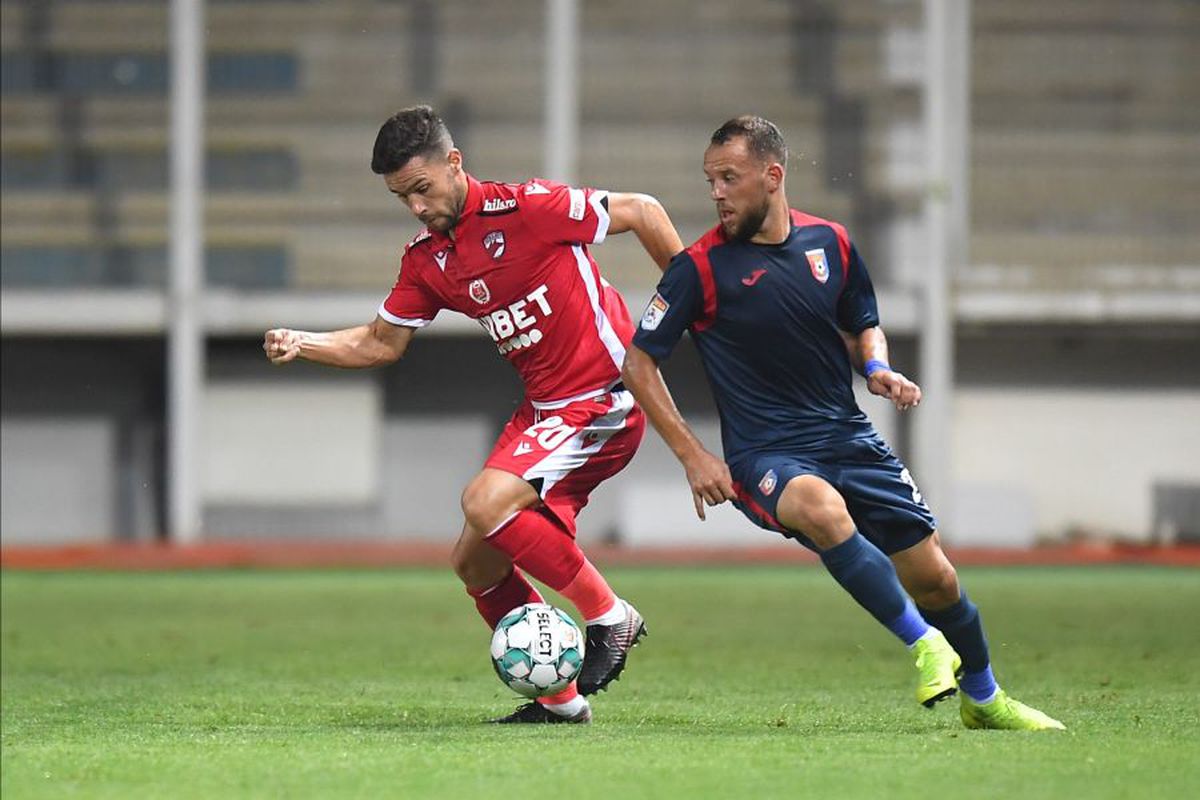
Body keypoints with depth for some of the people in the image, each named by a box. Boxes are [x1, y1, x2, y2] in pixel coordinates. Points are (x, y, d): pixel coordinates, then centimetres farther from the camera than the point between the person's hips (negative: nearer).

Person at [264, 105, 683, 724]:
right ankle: (559, 698, 17)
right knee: (475, 563, 6)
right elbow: (382, 343, 15)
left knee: (486, 503, -25)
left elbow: (640, 212, -9)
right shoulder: (425, 260, 6)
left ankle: (608, 616, -11)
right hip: (543, 410, 9)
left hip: (605, 401, -9)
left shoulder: (527, 209, -17)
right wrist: (302, 344, -1)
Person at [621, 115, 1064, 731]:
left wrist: (878, 369, -3)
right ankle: (923, 643, -28)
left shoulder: (829, 242, 5)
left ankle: (984, 699, 29)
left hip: (849, 440, 4)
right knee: (822, 508, -39)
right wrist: (692, 456, -9)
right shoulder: (701, 268, -8)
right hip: (764, 456, -4)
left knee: (934, 578, 3)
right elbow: (637, 363, -3)